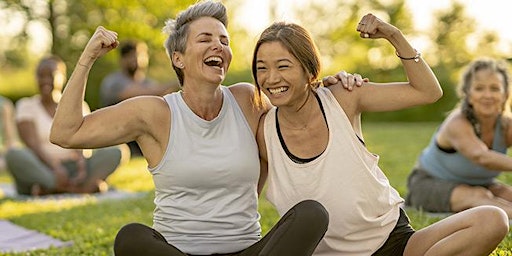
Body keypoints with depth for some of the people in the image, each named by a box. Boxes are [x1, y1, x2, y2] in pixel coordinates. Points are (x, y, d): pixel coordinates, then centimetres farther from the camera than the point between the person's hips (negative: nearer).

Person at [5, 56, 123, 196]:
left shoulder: (77, 106, 15)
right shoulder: (27, 105, 8)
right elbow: (32, 144, -7)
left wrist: (82, 169, -23)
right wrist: (55, 168, -26)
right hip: (39, 172, -2)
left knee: (114, 152, -21)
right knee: (13, 154, -33)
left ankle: (49, 189, -36)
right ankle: (89, 186, -42)